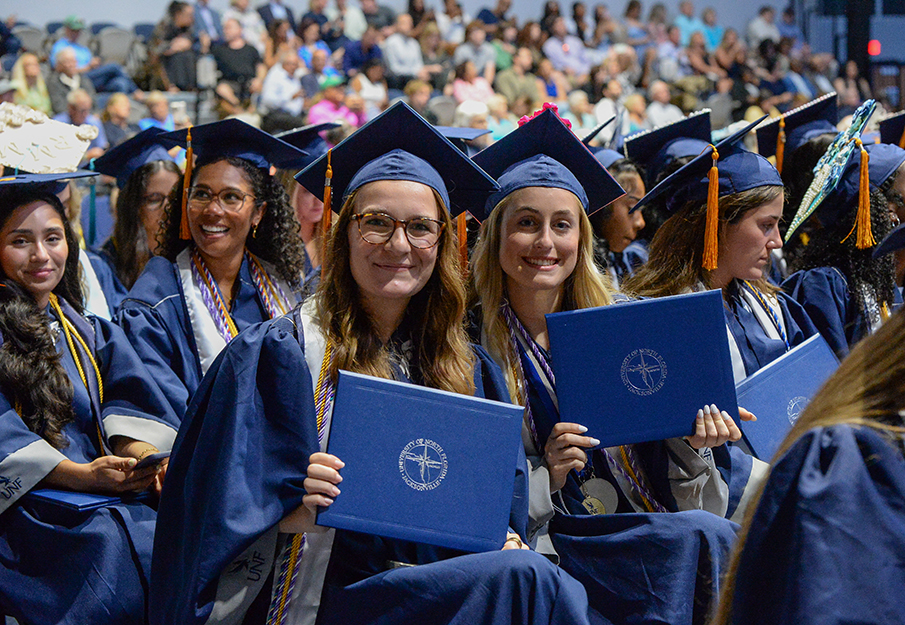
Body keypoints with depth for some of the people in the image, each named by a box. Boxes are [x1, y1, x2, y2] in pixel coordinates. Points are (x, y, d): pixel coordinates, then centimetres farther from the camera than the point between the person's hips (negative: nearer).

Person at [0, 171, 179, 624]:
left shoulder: (87, 330, 23)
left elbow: (122, 403, 11)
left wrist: (144, 454, -12)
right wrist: (83, 475, -18)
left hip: (107, 498, 5)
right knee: (112, 547, -34)